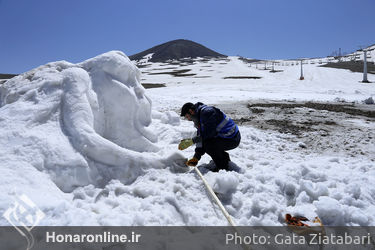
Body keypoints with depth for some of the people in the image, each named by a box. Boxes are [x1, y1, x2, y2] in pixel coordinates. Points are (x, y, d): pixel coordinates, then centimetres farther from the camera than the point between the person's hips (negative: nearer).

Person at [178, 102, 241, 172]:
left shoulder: (206, 112, -20)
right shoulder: (198, 119, 10)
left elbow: (208, 133, -26)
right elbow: (201, 137, 6)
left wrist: (192, 141, -22)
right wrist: (196, 158, -1)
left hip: (233, 139, -10)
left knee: (207, 144, -24)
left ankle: (222, 167, -6)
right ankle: (225, 158, 19)